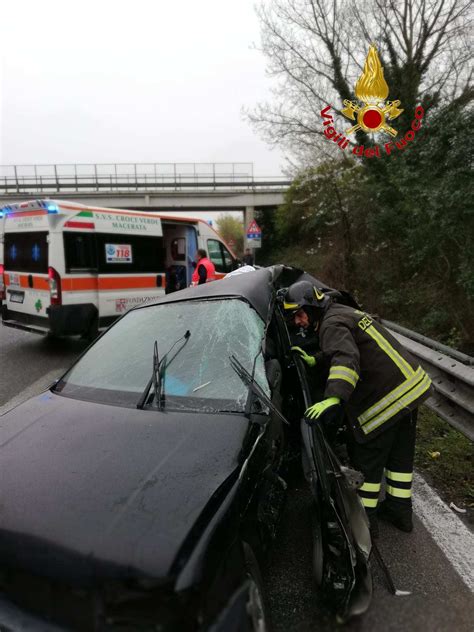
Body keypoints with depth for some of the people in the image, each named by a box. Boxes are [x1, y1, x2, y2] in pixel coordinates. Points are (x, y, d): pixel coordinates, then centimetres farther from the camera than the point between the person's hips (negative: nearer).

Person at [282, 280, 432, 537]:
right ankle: (399, 510, 40)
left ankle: (365, 519, 23)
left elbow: (346, 359, -36)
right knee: (400, 455, 23)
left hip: (385, 399, -10)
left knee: (366, 460, 8)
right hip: (411, 384, 10)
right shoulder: (344, 312, 15)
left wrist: (334, 398, -50)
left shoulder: (332, 324, -16)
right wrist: (314, 361, 21)